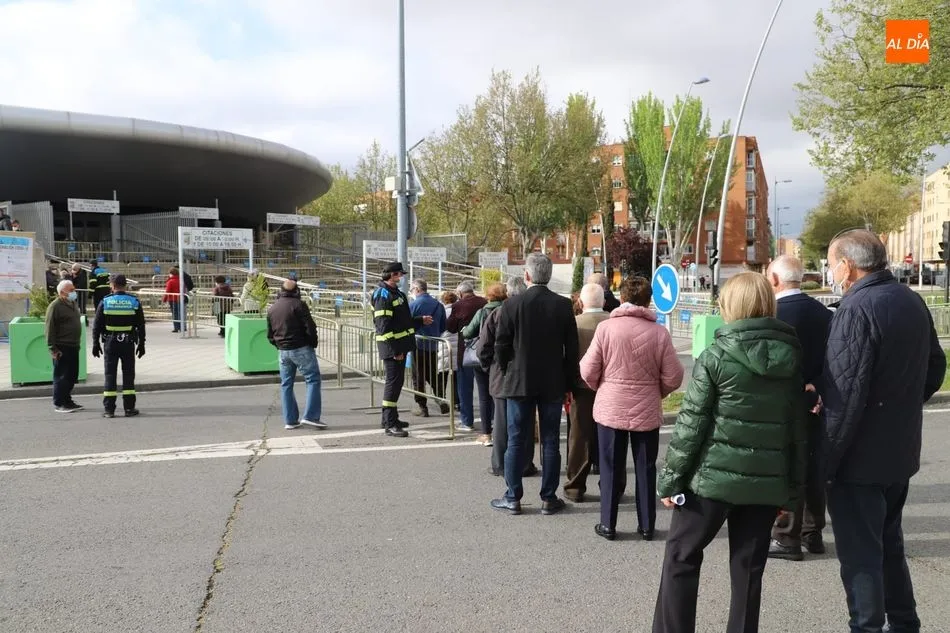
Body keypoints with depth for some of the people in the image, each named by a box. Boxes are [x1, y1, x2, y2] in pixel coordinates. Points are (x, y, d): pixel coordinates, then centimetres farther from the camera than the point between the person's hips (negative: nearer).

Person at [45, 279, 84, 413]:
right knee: (61, 376, -3)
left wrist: (78, 343, 21)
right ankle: (58, 404, 5)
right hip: (62, 348, -8)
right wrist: (53, 349, -18)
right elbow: (50, 329, -15)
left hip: (73, 347, 8)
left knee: (72, 375, 13)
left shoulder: (73, 303, 14)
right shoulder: (55, 306, -13)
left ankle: (67, 401, 24)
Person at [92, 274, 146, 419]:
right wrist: (141, 344, 9)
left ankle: (109, 409, 4)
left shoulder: (105, 302, -3)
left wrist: (96, 344, 7)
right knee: (128, 374, 6)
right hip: (128, 343, 0)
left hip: (110, 342, 0)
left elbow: (97, 325, 0)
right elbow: (141, 325, 2)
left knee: (110, 374, 4)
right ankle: (129, 408, 7)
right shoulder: (134, 302, -1)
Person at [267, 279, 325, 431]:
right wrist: (313, 343, 0)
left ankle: (290, 420, 12)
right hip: (301, 349, -6)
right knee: (313, 380, -1)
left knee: (286, 384, 12)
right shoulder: (298, 305, -9)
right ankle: (310, 416, -11)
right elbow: (310, 327, -14)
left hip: (283, 351, 6)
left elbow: (270, 335, 14)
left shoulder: (271, 309, 11)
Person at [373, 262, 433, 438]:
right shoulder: (383, 295, -15)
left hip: (400, 345, 10)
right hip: (391, 346, -10)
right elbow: (384, 325, -22)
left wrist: (421, 321, 22)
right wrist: (393, 350, -24)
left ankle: (390, 418, 27)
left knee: (397, 381, 16)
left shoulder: (396, 292, 17)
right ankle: (390, 425, -6)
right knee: (393, 381, -9)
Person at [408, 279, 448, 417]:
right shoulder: (438, 304, 5)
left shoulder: (413, 304, -11)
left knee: (418, 377, 4)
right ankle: (442, 399, 0)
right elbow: (443, 327, 10)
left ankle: (422, 407, 4)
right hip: (433, 346, 5)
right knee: (434, 376, 15)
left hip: (418, 345, -5)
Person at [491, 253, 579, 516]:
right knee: (550, 442, 8)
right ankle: (549, 499, 13)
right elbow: (572, 348, -1)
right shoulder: (563, 305, -3)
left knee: (516, 441, 6)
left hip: (519, 382, -1)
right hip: (553, 383, 2)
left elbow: (501, 346, -6)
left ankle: (513, 499, 10)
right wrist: (569, 383, 8)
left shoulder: (512, 304, -9)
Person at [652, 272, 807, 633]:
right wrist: (792, 487, 13)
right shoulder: (792, 357, 4)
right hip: (767, 481, 4)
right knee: (748, 568, 11)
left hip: (715, 476, -4)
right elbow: (798, 426, 7)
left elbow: (692, 424, -9)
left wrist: (671, 478, -3)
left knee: (681, 558, 11)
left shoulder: (717, 357, -9)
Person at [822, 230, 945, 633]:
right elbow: (935, 368, 17)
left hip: (860, 455, -9)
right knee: (888, 542, 22)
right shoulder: (912, 301, 7)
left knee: (859, 553, 1)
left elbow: (845, 395, -24)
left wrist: (825, 460, -20)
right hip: (900, 450, 9)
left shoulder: (857, 309, -21)